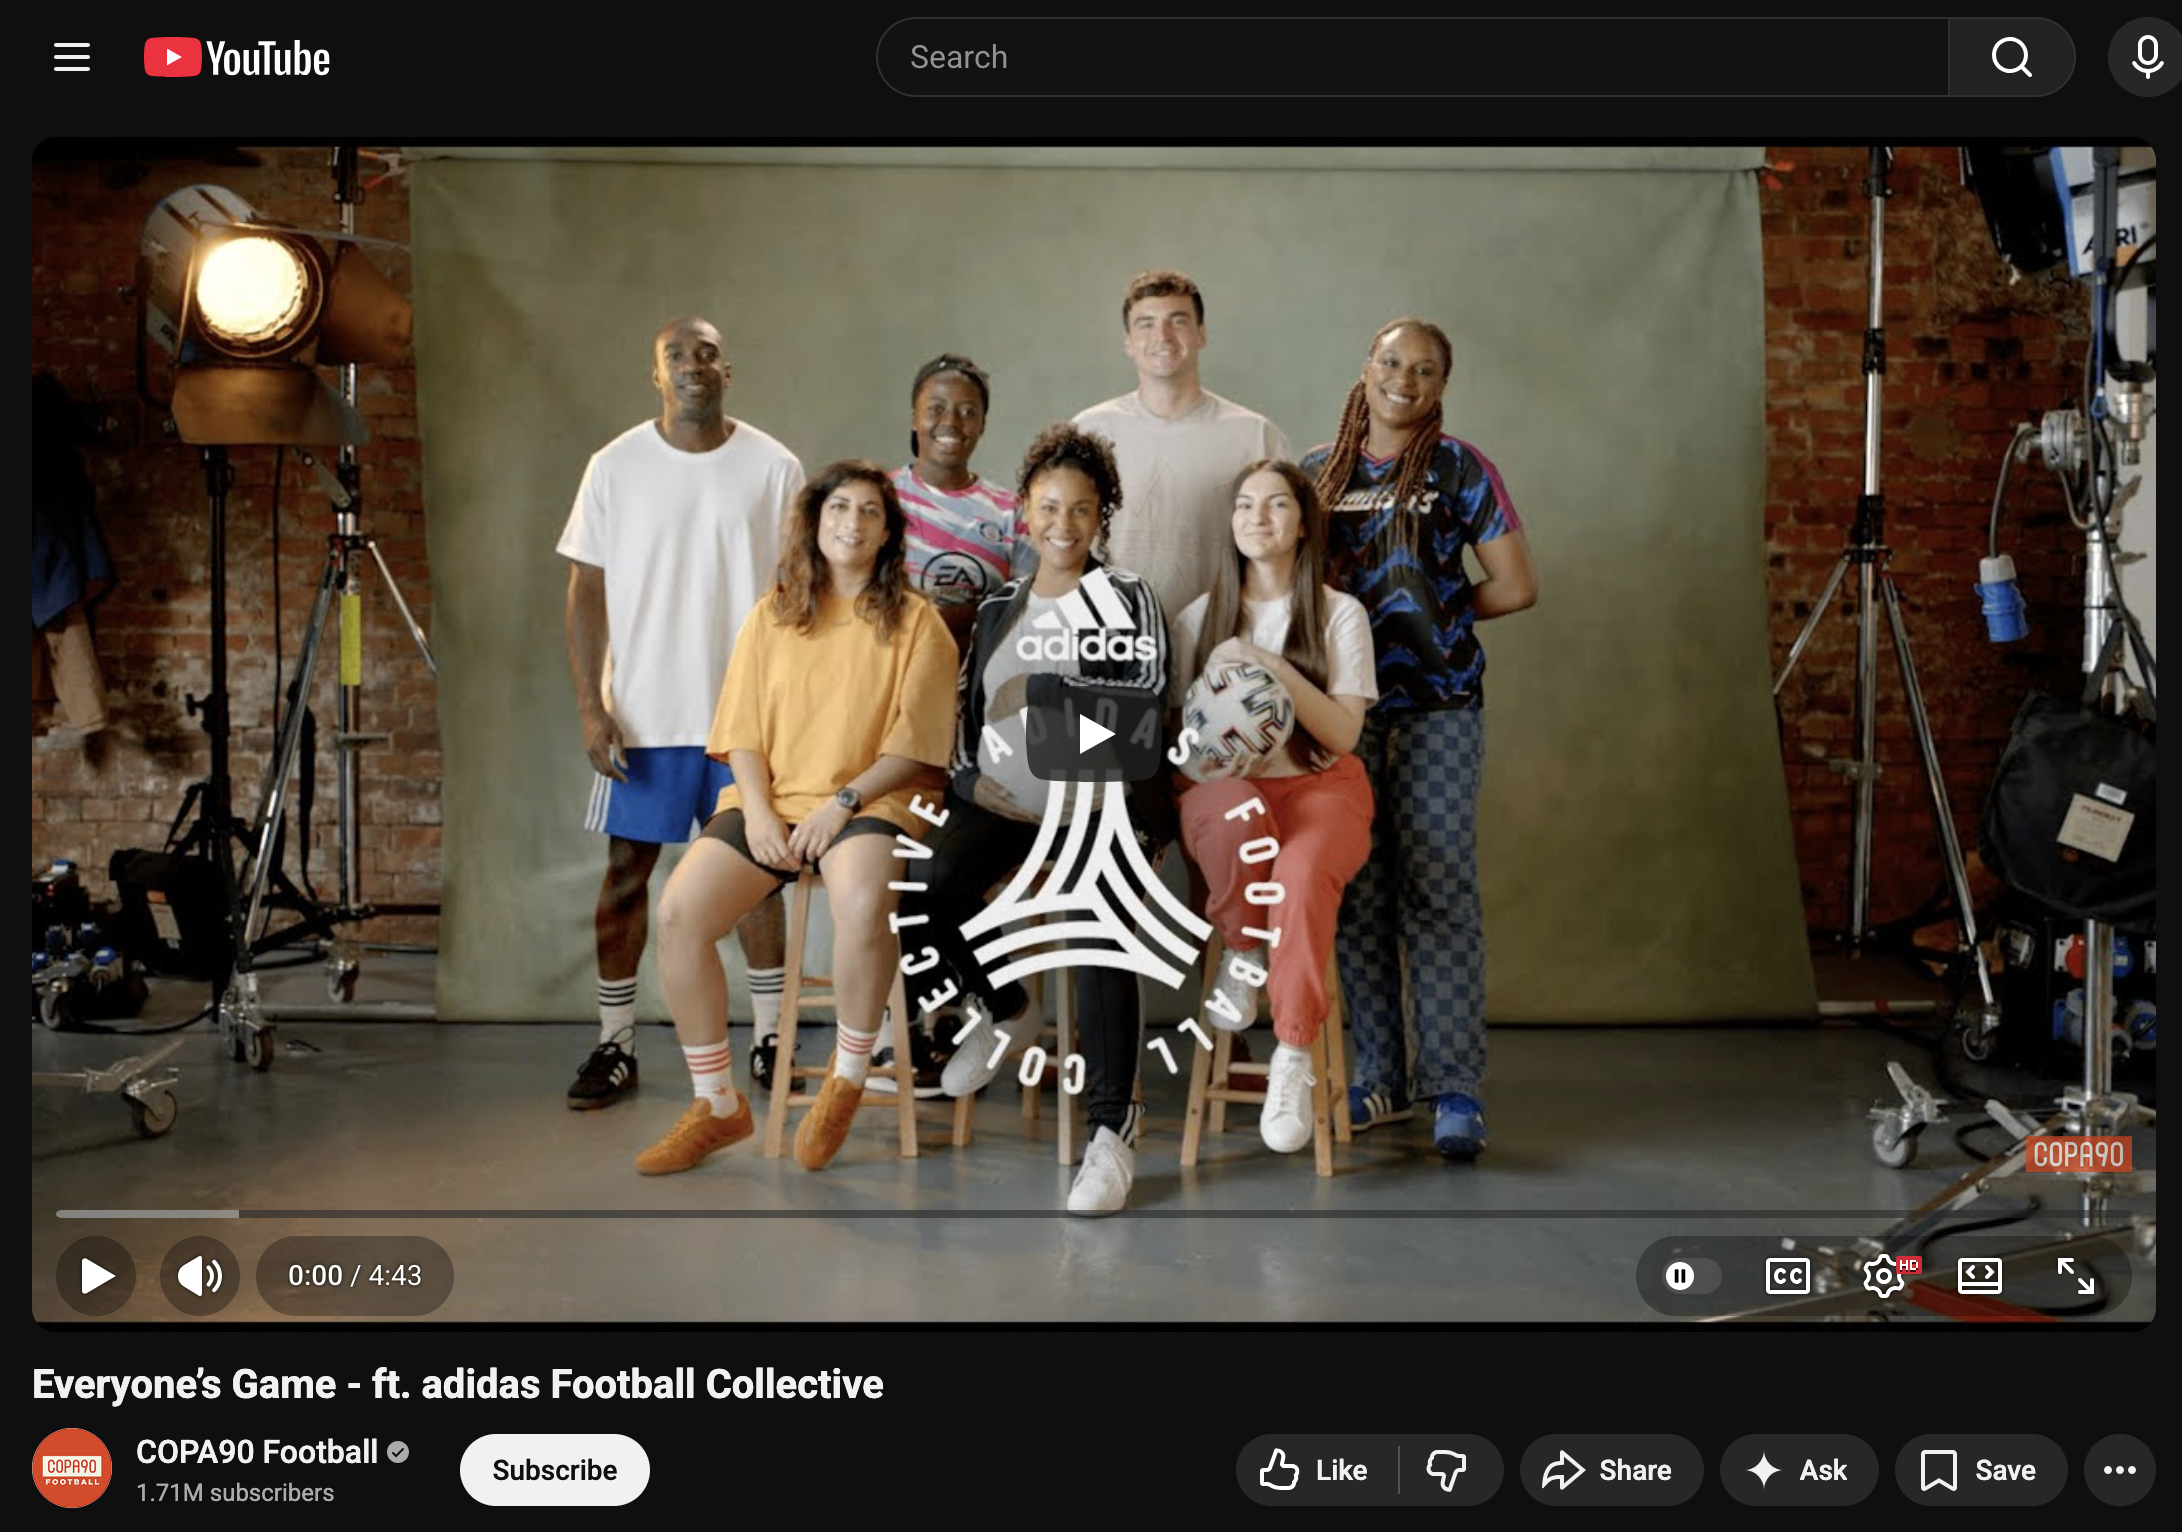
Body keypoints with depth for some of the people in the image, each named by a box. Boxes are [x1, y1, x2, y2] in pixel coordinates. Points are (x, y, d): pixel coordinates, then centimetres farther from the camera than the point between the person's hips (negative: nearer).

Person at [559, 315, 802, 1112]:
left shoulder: (774, 468, 1)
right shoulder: (616, 467, 1)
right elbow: (587, 593, 2)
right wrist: (591, 707, -5)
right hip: (643, 713, 0)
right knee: (626, 870, 4)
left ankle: (773, 1037, 17)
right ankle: (615, 1045, 15)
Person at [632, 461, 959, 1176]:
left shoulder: (914, 622, 5)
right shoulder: (772, 616, 15)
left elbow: (914, 746, -2)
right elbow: (742, 733, 9)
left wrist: (841, 802, -15)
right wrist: (758, 812, -8)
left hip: (871, 801, -3)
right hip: (771, 800, 3)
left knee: (863, 903, -38)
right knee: (679, 912, -22)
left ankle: (846, 1081, -13)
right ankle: (718, 1107, -6)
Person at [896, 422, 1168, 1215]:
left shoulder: (1125, 597, 5)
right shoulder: (999, 606, 20)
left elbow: (1142, 704, -4)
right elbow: (969, 706, 25)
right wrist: (968, 776, 11)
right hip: (999, 798, 5)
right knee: (929, 892, -23)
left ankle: (1112, 1131, -23)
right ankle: (1000, 1011, 9)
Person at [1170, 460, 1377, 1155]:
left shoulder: (1340, 614, 4)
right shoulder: (1199, 617, 10)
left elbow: (1343, 732, -5)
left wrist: (1274, 669, -15)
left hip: (1319, 786, -1)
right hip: (1220, 787, 1)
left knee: (1303, 873, -36)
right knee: (1237, 813, -39)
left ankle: (1292, 1056, -23)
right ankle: (1241, 956, -11)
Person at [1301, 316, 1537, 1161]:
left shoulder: (1458, 468, 1)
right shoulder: (1318, 470, 10)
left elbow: (1516, 587, -1)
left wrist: (1437, 612, 4)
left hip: (1436, 703, -3)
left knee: (1439, 890, -7)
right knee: (1356, 892, 5)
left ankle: (1455, 1088, -2)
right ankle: (1380, 1074, 17)